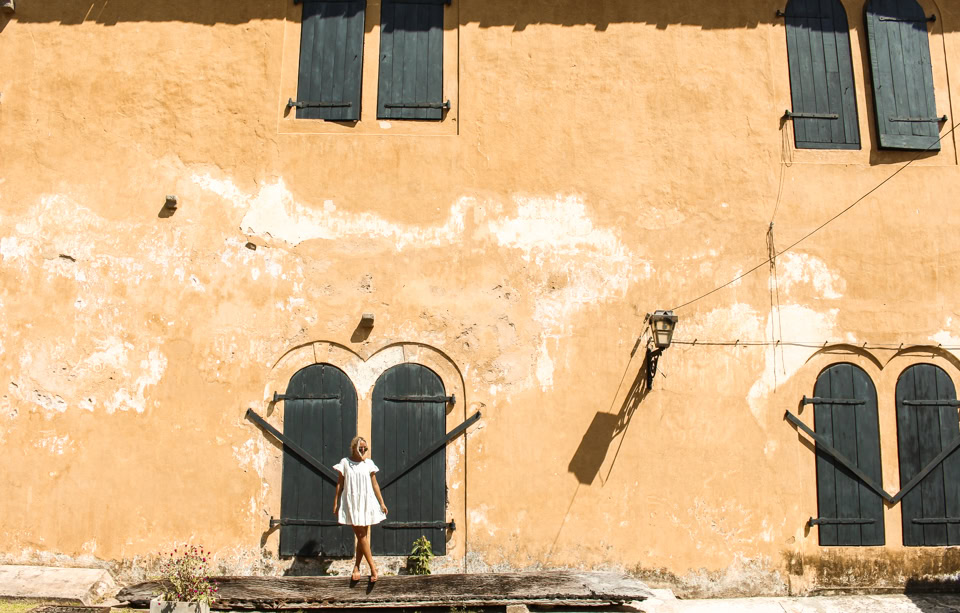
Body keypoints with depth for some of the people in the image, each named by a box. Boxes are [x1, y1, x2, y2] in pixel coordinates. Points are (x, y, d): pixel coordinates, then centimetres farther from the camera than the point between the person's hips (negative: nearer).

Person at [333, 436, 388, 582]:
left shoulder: (368, 463, 6)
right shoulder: (345, 463, 3)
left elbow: (375, 485, 9)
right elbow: (340, 485, 5)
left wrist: (382, 503, 6)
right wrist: (336, 503, 2)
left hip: (367, 502, 2)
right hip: (351, 503, -2)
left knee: (363, 535, 1)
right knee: (361, 535, -5)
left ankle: (356, 567, 11)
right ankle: (373, 567, -3)